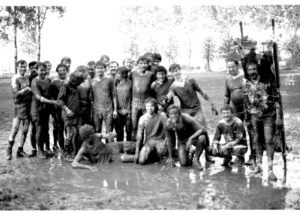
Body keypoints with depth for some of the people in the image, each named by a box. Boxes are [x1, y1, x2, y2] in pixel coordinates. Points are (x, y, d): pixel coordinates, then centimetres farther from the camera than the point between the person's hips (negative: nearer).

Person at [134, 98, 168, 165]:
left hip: (160, 140, -2)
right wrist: (137, 152, -2)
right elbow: (139, 136, 0)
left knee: (161, 150, -37)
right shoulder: (142, 118, -2)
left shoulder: (162, 115, -8)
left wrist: (165, 142, -22)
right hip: (148, 141, 2)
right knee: (141, 161, -19)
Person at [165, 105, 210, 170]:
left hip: (193, 136, -2)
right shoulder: (168, 124, -21)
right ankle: (189, 153, 21)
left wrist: (190, 139, -44)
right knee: (183, 163, -16)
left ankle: (196, 160, -13)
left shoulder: (186, 118, -30)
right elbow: (169, 141, -8)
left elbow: (202, 129, -32)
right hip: (182, 140, 2)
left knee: (202, 138, -38)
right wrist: (170, 157, -2)